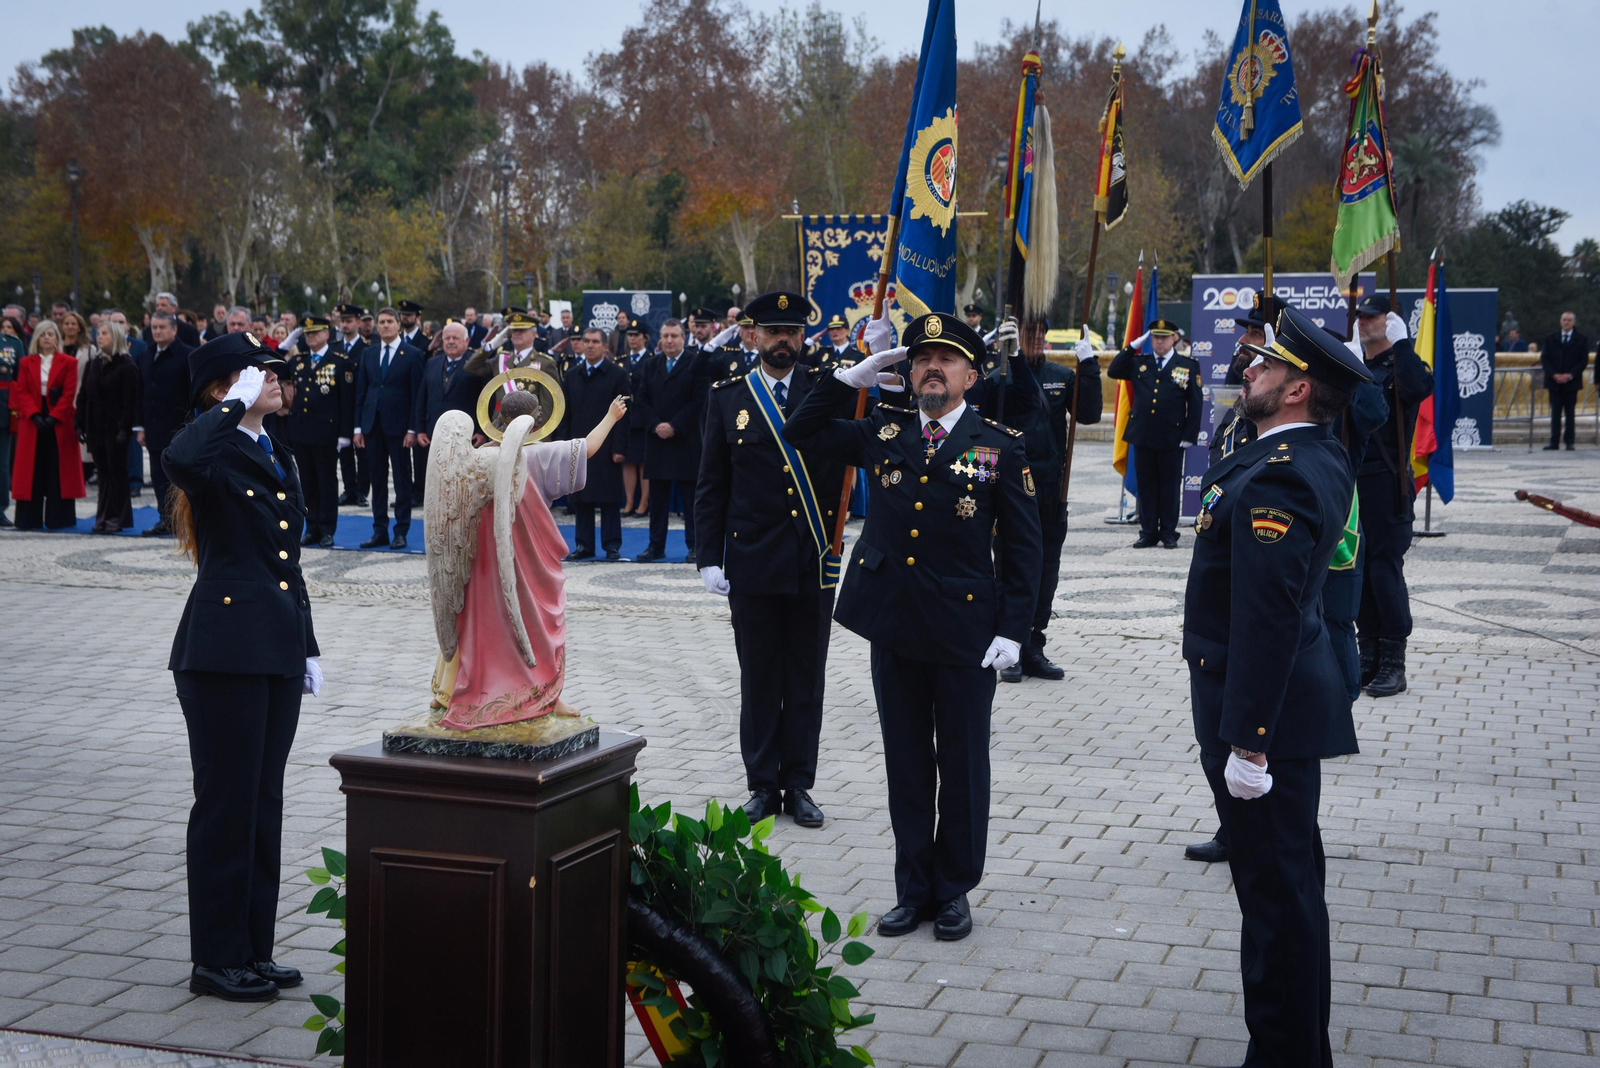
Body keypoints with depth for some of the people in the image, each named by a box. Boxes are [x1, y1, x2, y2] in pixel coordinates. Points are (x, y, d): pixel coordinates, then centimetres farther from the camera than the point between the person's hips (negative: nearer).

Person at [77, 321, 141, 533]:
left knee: (117, 471, -1)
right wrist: (80, 424, 5)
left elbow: (130, 401, -12)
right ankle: (103, 517, 12)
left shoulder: (126, 366, -7)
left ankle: (117, 517, 3)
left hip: (116, 426, -6)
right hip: (95, 426, 6)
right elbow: (83, 396, 13)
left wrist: (125, 428, -19)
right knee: (103, 471, 8)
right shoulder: (92, 364, 13)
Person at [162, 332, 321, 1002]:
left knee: (264, 802, 12)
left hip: (277, 651, 8)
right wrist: (237, 404, -22)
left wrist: (308, 648, 18)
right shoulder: (217, 457, -9)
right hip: (223, 654, -8)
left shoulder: (277, 458, 17)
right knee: (227, 802, 0)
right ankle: (216, 960, 11)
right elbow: (178, 460, -37)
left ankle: (252, 951, 22)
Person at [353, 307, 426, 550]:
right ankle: (380, 530, 13)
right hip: (373, 425, 4)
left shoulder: (412, 355, -2)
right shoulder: (368, 353, 10)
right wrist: (358, 426, 5)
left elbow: (417, 394, -5)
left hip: (398, 424, -4)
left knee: (402, 480, 2)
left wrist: (412, 429, -11)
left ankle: (401, 532, 7)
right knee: (377, 479, 8)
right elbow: (360, 391, 10)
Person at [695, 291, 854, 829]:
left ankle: (798, 785, 19)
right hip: (752, 563, 0)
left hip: (816, 563, 0)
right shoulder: (728, 397, 4)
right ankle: (762, 785, 19)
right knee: (759, 680, 7)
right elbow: (711, 487, 4)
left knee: (806, 679, 8)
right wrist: (708, 558, -2)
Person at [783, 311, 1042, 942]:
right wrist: (856, 375, 1)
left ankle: (954, 890, 22)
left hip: (965, 631, -3)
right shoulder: (884, 433, 7)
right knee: (906, 763, 12)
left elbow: (1022, 547, -2)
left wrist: (1012, 629, -8)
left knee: (962, 764, 8)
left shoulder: (1000, 447, -2)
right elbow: (801, 433, 10)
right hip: (894, 626, 3)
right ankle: (914, 889, 24)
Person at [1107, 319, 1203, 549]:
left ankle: (1169, 534, 11)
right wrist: (1133, 347, -2)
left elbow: (1195, 403, 2)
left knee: (1170, 486, 4)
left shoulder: (1189, 365, 3)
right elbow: (1112, 372, 1)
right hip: (1142, 435, 3)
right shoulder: (1139, 363, 11)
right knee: (1146, 485, 6)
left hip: (1171, 438, -3)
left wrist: (1190, 435, -5)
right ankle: (1148, 533, 13)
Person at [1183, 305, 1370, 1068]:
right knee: (1283, 887, 20)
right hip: (1283, 701, 11)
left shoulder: (1278, 477, -22)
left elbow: (1267, 619, -26)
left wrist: (1246, 740, -25)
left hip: (1265, 712, -11)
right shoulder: (1313, 458, 10)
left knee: (1278, 894, -1)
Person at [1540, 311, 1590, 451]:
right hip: (1554, 381, 1)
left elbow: (1583, 361, 0)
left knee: (1570, 412, 2)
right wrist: (1554, 375, -9)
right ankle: (1554, 442, 1)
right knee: (1555, 412, 1)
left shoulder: (1581, 340, 3)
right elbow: (1544, 358, 4)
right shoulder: (1550, 338, 8)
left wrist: (1570, 375, -13)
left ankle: (1570, 441, 5)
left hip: (1571, 381, -1)